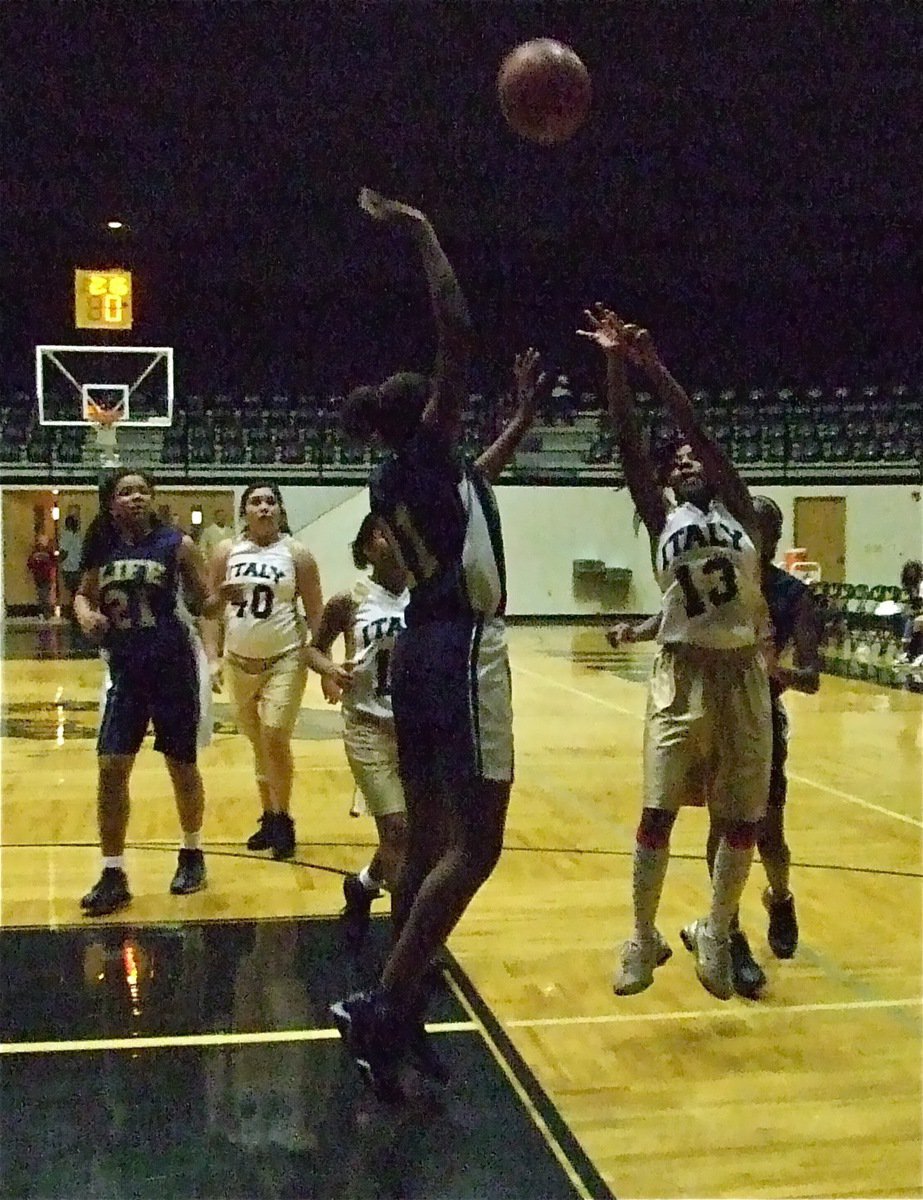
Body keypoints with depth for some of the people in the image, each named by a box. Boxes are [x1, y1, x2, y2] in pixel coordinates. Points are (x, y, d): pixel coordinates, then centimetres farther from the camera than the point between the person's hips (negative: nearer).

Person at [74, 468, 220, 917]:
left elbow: (201, 604, -2)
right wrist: (85, 614, -7)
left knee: (182, 766, 10)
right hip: (125, 670, 3)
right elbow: (83, 596, 15)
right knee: (111, 769, -3)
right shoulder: (102, 549, 2)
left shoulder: (177, 544, -7)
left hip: (173, 668, -2)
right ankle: (113, 875, 8)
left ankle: (192, 853, 32)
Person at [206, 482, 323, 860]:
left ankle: (283, 820, 4)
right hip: (239, 660, 3)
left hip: (284, 659, -3)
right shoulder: (227, 552, 1)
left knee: (274, 739, -12)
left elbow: (315, 613, -2)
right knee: (258, 744, 11)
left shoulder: (296, 553, -4)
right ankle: (269, 818, 24)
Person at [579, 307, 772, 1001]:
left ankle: (715, 934, 27)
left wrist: (654, 367, -11)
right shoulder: (662, 522, 8)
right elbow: (628, 443, -2)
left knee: (743, 822, 7)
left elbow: (699, 431, -4)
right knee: (657, 814, -3)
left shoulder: (738, 512, 8)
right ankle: (644, 938, 14)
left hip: (743, 675, 1)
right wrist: (616, 364, -9)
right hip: (684, 676, -1)